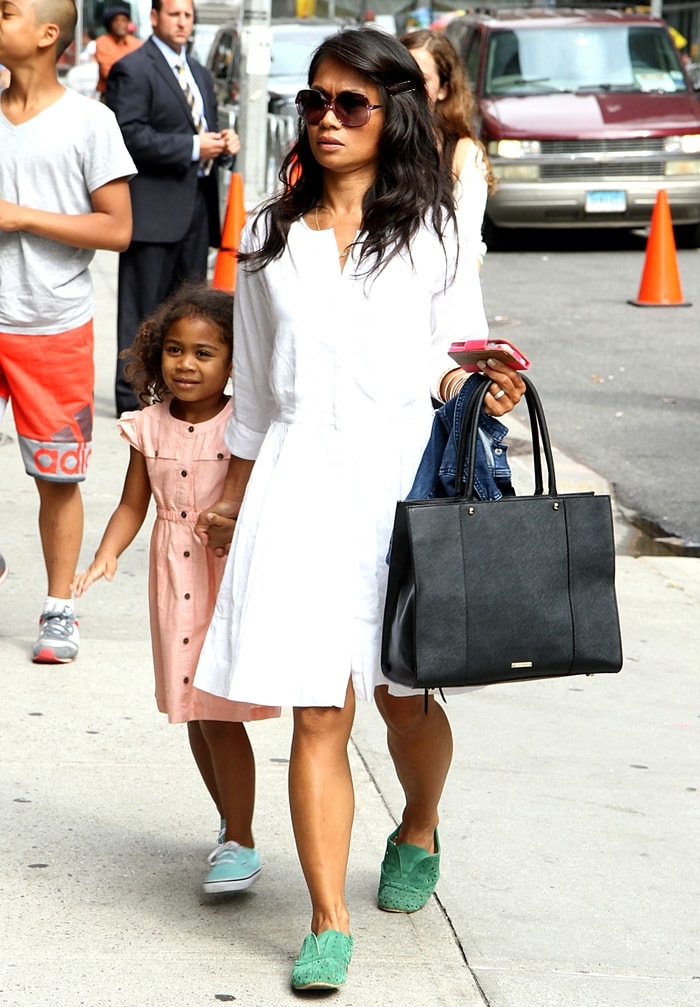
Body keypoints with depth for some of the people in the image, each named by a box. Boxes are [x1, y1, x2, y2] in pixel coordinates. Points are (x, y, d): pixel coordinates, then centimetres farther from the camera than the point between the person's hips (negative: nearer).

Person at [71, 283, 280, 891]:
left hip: (235, 573, -5)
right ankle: (232, 824, 33)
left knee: (219, 714, -7)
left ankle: (241, 845, 4)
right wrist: (107, 556, -7)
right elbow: (134, 505, 8)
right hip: (176, 581, 5)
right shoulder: (150, 428, 3)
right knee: (195, 715, 14)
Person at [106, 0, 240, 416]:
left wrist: (222, 141, 4)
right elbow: (131, 136, -17)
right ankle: (133, 395, 1)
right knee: (144, 307, -4)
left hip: (196, 205, 8)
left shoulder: (201, 74, 20)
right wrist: (193, 147, -19)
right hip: (153, 206, -8)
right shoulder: (133, 69, -7)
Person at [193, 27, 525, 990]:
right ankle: (328, 922, -1)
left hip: (405, 473, -1)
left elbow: (455, 358, 5)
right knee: (317, 712, -5)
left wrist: (482, 390, -18)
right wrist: (234, 491, 21)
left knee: (403, 693, 8)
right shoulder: (272, 239, 13)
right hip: (299, 482, 1)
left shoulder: (429, 232, 5)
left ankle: (418, 832, 40)